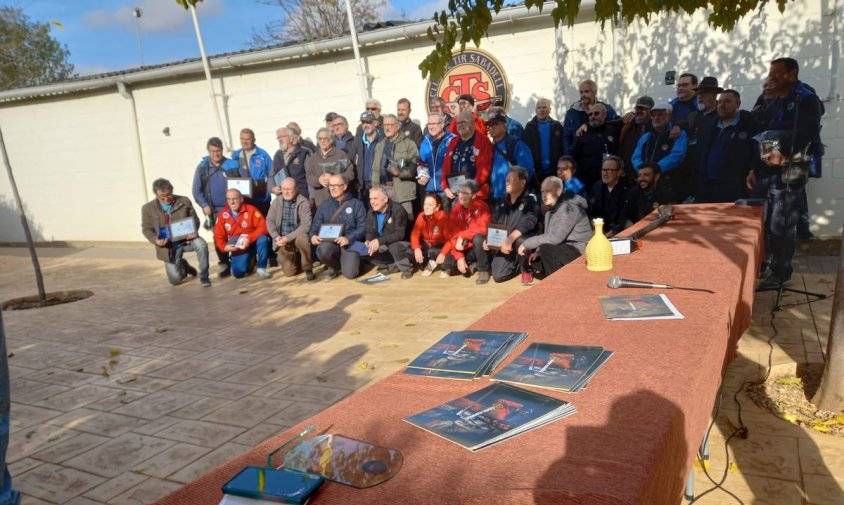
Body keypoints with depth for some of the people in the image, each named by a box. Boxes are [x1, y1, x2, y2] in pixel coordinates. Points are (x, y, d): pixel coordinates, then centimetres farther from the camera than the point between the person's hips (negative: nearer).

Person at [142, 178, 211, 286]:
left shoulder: (184, 201, 0)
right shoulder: (148, 208, -1)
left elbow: (195, 220, 3)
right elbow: (147, 229, 1)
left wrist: (192, 231, -20)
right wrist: (156, 240, -21)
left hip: (186, 239, 0)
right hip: (168, 245, 0)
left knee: (201, 244, -36)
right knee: (175, 279, -5)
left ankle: (204, 277, -16)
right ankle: (183, 266, 35)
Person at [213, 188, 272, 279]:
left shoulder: (251, 209, -11)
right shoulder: (223, 215, -3)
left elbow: (263, 227, -18)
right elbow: (218, 236, 3)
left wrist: (249, 238, -28)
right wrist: (225, 247, -17)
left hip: (253, 242, -2)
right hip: (237, 247, 2)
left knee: (263, 239, -36)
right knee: (238, 272, -17)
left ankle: (261, 268, -16)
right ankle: (249, 260, 21)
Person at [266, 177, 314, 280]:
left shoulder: (304, 202, -11)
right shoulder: (276, 202, 2)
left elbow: (306, 226, -18)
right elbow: (270, 221, 2)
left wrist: (288, 238, -25)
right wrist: (277, 237, -16)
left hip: (297, 236, -2)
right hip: (283, 240, 3)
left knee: (302, 239, -39)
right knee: (289, 272, -8)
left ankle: (308, 269, -15)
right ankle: (296, 259, 29)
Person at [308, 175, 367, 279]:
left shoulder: (357, 204, 6)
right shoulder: (325, 205, 16)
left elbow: (362, 227, -2)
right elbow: (315, 224, 12)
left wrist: (349, 238, -19)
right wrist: (313, 235, -12)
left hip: (351, 243, -2)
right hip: (329, 243, 2)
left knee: (350, 273, -24)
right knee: (323, 250, -35)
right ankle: (334, 266, 2)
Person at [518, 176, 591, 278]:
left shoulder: (568, 208, -19)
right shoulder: (550, 210, 10)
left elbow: (555, 238, -26)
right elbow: (548, 236, 9)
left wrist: (527, 243, -21)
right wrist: (538, 252, -10)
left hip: (579, 252, -9)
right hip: (562, 249, 9)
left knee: (546, 250, -33)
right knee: (525, 255, 3)